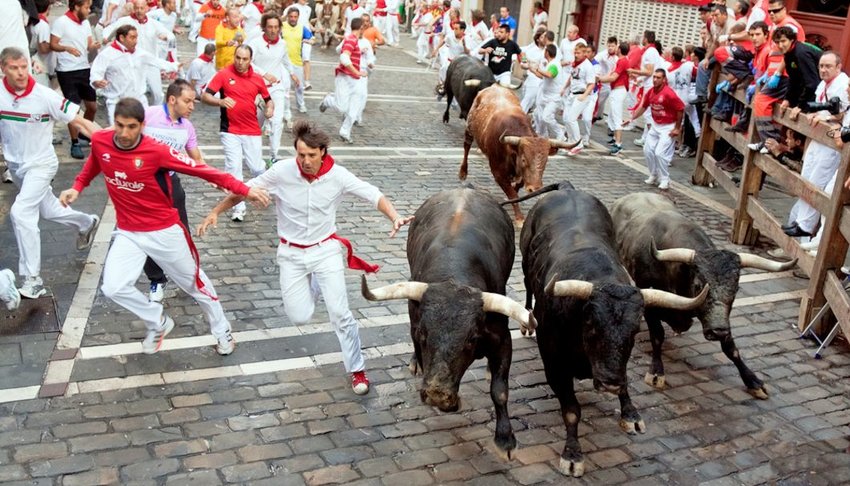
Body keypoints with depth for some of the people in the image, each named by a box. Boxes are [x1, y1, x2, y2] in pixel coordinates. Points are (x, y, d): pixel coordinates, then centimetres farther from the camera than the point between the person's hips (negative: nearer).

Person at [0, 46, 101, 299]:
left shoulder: (45, 96, -20)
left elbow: (79, 121, -16)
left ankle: (32, 279, -12)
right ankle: (86, 223, 51)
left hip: (40, 164, -5)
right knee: (47, 210, 21)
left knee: (20, 212, -19)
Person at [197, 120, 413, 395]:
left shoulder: (338, 176, -16)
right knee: (300, 318, 2)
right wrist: (215, 212, -5)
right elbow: (244, 189, -4)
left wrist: (395, 218, -29)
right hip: (292, 253, 1)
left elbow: (374, 195, -13)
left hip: (326, 249, -1)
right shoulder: (282, 171, -17)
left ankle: (356, 369, 14)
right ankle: (314, 285, 37)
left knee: (340, 313, -5)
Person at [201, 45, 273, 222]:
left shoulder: (257, 79, 4)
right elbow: (205, 96, -7)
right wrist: (220, 101, -27)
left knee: (257, 169, 3)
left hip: (253, 131, 2)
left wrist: (270, 109, -7)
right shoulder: (223, 74, -5)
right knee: (233, 167, -7)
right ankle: (238, 208, 1)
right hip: (230, 131, -2)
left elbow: (268, 99, 16)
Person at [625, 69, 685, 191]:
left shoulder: (668, 93, -23)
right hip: (655, 125, 8)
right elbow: (643, 106, 12)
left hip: (668, 127, -8)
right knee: (648, 150, 8)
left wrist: (677, 128, -12)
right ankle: (654, 176, 24)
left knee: (660, 153, -13)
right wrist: (632, 119, 8)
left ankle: (664, 180, 2)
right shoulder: (650, 92, -1)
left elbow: (680, 109, -17)